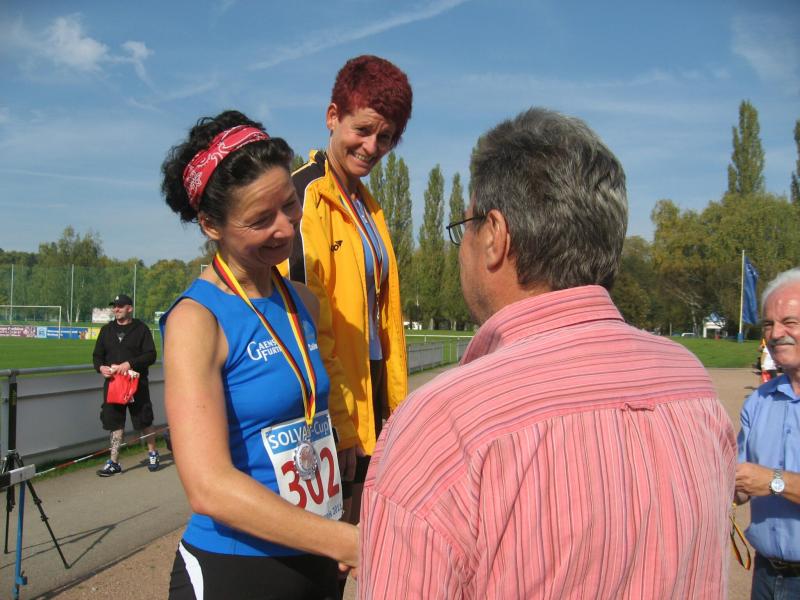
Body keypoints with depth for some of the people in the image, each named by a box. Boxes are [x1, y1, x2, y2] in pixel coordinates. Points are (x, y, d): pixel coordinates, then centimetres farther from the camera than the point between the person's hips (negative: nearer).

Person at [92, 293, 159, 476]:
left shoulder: (141, 329, -2)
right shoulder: (106, 330, 12)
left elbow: (151, 355, -7)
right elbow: (97, 355, 15)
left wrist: (130, 364, -19)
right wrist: (101, 367, -6)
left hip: (137, 383, -4)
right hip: (113, 382, 4)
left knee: (144, 421, 3)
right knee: (115, 423, 5)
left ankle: (152, 453, 23)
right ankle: (114, 462, 11)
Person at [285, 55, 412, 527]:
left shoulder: (367, 206, 15)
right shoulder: (306, 196, -12)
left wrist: (396, 405, 12)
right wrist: (338, 425, -18)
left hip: (370, 404, 8)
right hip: (332, 416, -8)